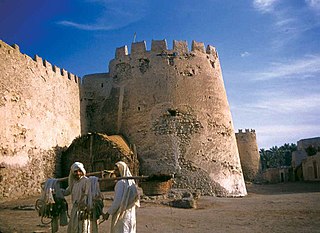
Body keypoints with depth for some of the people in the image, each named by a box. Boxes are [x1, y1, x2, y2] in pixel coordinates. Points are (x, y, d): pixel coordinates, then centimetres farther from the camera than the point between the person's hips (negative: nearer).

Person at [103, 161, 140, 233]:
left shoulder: (121, 183, -17)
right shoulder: (131, 182, 8)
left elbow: (117, 201, -23)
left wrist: (108, 213, -14)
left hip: (121, 215, -8)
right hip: (130, 215, 8)